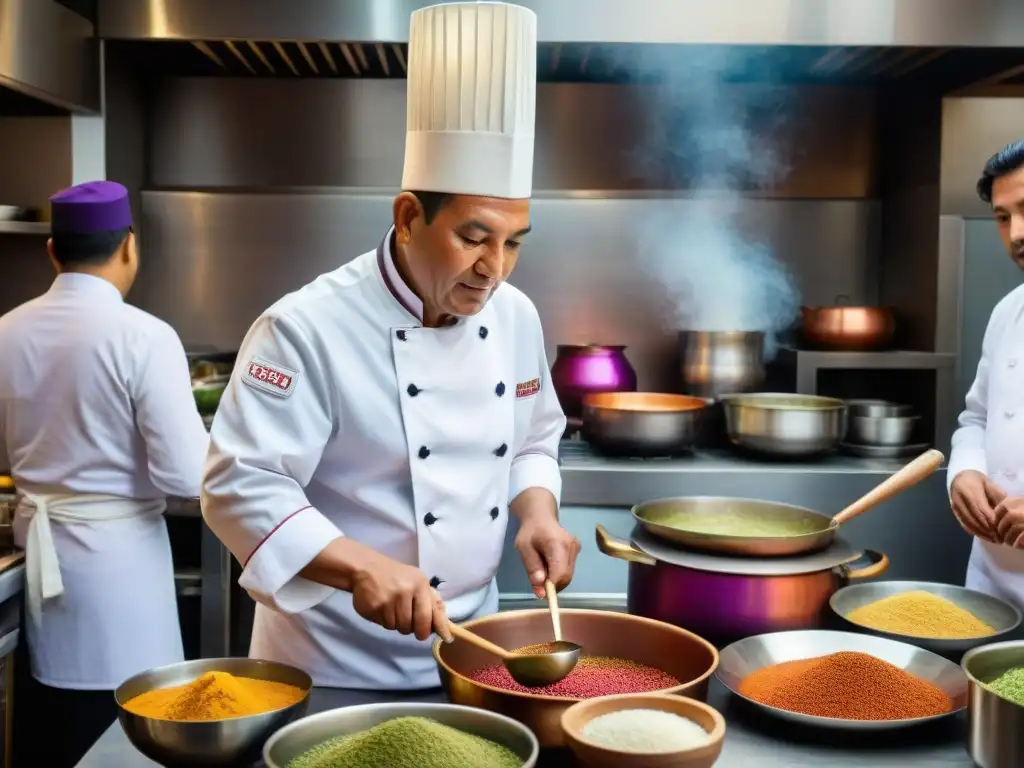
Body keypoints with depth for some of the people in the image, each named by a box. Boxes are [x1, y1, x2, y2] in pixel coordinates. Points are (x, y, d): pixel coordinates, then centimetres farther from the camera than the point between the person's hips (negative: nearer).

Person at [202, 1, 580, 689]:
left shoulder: (515, 317, -2)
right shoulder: (310, 328, -21)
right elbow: (241, 485, -23)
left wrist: (538, 511, -8)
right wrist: (362, 568, -35)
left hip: (468, 638, 6)